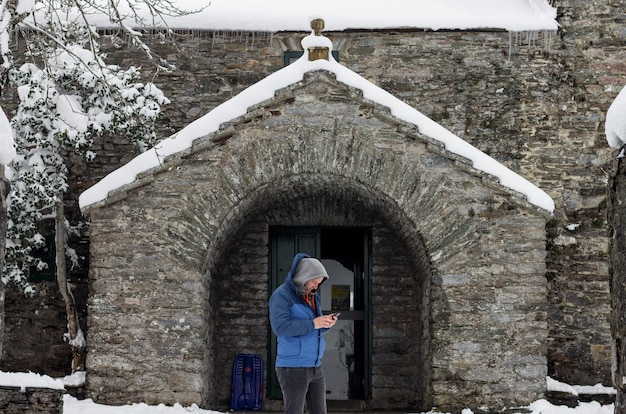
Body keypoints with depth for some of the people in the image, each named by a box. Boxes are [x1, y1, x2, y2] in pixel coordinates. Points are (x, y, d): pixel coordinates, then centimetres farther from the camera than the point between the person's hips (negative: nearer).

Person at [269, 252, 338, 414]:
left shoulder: (313, 296, 15)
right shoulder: (282, 295, -9)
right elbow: (280, 326, -23)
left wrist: (326, 324, -1)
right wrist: (312, 324, -22)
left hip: (316, 367, 8)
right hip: (293, 368, -8)